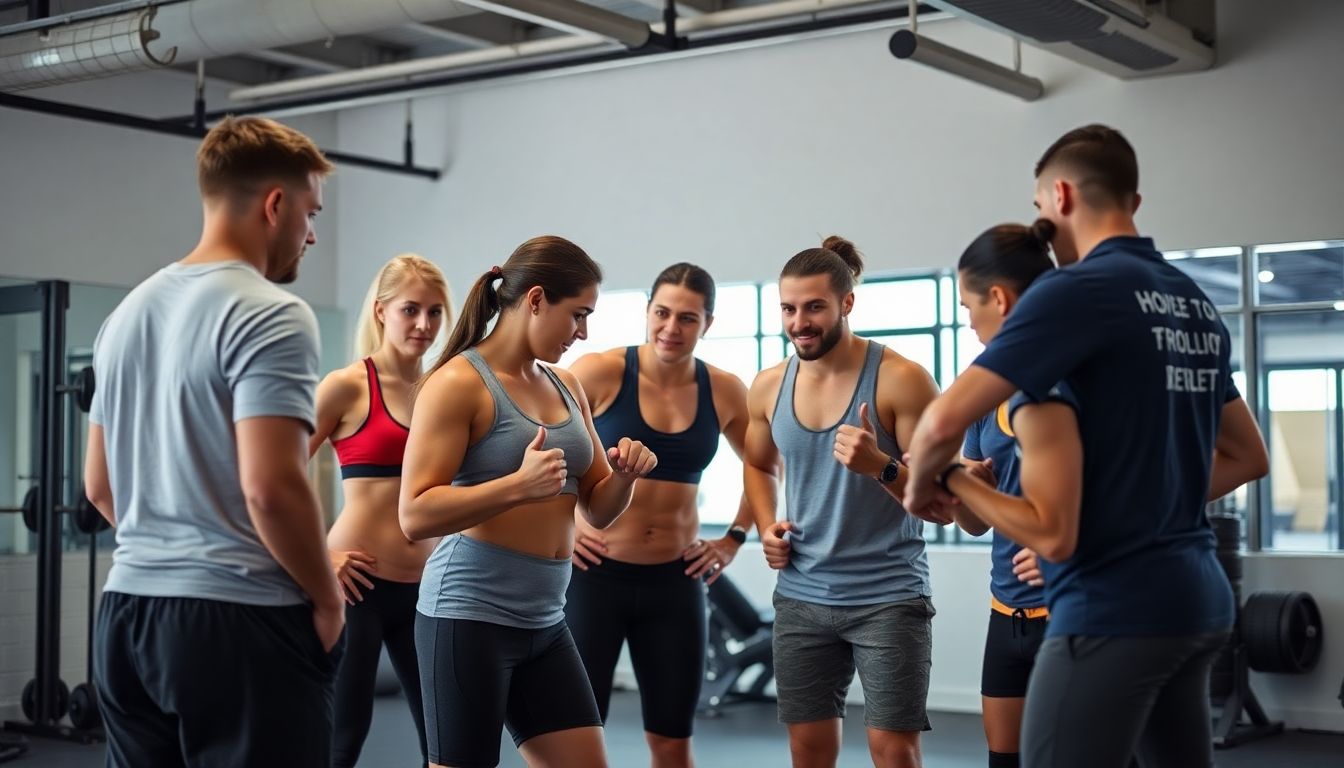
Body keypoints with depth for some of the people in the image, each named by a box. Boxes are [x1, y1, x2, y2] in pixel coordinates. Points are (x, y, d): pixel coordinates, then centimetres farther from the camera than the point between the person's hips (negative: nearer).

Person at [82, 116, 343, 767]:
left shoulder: (128, 313, 13)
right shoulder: (270, 316, -12)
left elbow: (99, 485, 18)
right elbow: (270, 486, -21)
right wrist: (326, 597, -8)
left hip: (129, 610, 8)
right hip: (238, 617, -8)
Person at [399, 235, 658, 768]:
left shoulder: (567, 388, 12)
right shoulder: (459, 383, -10)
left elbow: (599, 510, 18)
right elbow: (415, 515, -18)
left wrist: (625, 474, -4)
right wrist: (517, 485, -30)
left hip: (544, 621, 7)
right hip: (470, 614, -7)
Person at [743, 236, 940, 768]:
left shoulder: (901, 380, -12)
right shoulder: (768, 388, 3)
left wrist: (880, 467, -30)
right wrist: (766, 527, 5)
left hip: (888, 597, -5)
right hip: (801, 597, 5)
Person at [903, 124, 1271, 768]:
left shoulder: (1078, 289, -12)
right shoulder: (1198, 305, 13)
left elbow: (942, 423, -18)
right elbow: (1247, 457, 22)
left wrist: (928, 481, 2)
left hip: (1113, 607, -8)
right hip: (1199, 597, 9)